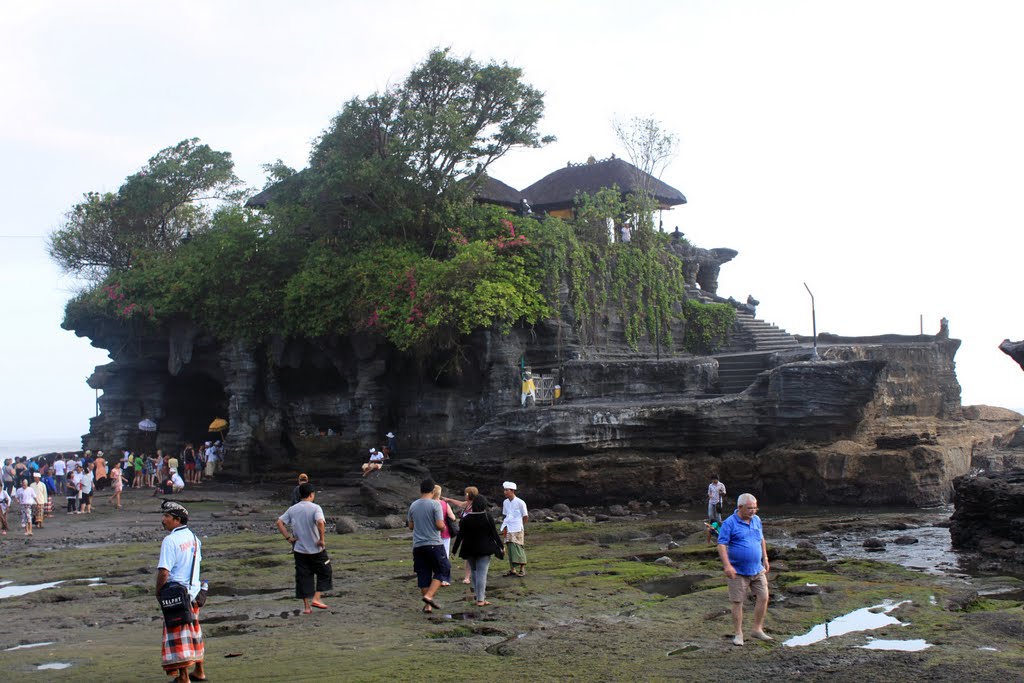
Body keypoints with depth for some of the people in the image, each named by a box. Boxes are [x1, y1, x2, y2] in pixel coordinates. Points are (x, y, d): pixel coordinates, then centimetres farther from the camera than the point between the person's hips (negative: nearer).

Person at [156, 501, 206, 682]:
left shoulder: (170, 540, -18)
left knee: (177, 635, -1)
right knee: (194, 631, 19)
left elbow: (164, 572, -22)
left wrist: (158, 591, -8)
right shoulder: (192, 537, 8)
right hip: (193, 591, 8)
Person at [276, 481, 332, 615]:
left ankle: (306, 606, 9)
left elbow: (279, 522, 0)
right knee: (324, 573, 15)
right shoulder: (315, 508, -13)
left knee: (303, 577, 9)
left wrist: (288, 537, 2)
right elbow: (320, 522, -29)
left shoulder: (292, 509, 3)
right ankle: (316, 598, 4)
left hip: (299, 549, 4)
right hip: (316, 549, -4)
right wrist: (321, 539, -19)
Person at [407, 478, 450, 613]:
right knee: (442, 571, 6)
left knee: (423, 575, 8)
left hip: (418, 545, 5)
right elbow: (440, 525, -15)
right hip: (434, 544, -5)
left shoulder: (413, 505, 7)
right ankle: (429, 595, -11)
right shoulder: (435, 504, -9)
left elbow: (411, 526, 15)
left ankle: (427, 605, 9)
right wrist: (443, 527, 7)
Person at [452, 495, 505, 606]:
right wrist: (502, 546, 5)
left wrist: (454, 550, 4)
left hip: (469, 550, 2)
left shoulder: (466, 519, -4)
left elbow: (460, 536, -3)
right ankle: (480, 599, -7)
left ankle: (477, 593, 23)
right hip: (484, 550, -2)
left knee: (473, 571, 22)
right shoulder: (488, 518, -8)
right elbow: (494, 534, -5)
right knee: (482, 573, -2)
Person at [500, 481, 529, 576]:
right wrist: (504, 527, 8)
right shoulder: (505, 502, 8)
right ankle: (512, 569, 15)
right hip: (508, 530, 6)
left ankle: (522, 569, 1)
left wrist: (519, 525, 5)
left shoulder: (520, 502, -9)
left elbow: (526, 517, -2)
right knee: (510, 549, 7)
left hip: (517, 530, -5)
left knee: (518, 549, -7)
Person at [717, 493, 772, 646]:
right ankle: (738, 634, 12)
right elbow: (721, 544, -16)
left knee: (763, 597, 2)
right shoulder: (729, 523, -12)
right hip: (738, 571, -5)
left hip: (757, 569, 5)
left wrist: (765, 559, 18)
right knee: (737, 602, 1)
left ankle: (757, 629, 16)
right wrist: (727, 565, -24)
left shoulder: (756, 520, 8)